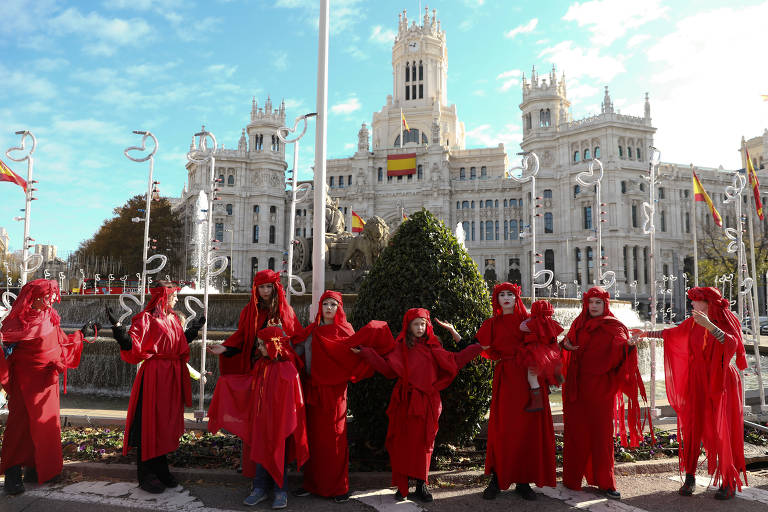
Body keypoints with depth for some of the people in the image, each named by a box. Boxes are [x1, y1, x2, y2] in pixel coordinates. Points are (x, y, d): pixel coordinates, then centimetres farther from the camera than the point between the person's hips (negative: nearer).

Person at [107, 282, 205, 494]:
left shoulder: (174, 319, 14)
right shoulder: (145, 319, -8)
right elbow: (133, 347, -16)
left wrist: (195, 328, 28)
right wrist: (118, 327, -28)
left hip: (172, 377, 8)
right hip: (154, 375, -7)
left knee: (167, 424, 13)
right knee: (150, 424, 0)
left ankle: (161, 470, 25)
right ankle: (146, 474, 13)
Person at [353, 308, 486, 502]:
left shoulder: (433, 346, 11)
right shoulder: (401, 347, 7)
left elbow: (454, 362, 9)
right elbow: (388, 369, -2)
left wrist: (478, 347, 6)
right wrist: (366, 353, -8)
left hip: (427, 402, 1)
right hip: (405, 401, -1)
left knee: (423, 442, 3)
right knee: (402, 442, -2)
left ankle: (421, 485, 15)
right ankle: (402, 486, 7)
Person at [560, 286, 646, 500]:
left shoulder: (612, 326, 2)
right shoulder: (579, 324, 12)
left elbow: (620, 342, -14)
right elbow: (569, 344, 15)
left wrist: (628, 345, -35)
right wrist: (566, 344, -6)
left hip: (601, 386, -2)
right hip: (577, 385, 3)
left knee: (601, 431, -1)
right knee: (576, 430, 4)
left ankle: (605, 482, 9)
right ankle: (573, 478, 15)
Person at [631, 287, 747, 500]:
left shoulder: (726, 320, -9)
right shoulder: (693, 322, 4)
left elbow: (732, 343, -28)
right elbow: (672, 333, 20)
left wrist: (708, 325, -37)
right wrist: (647, 333, 23)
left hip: (721, 382, -4)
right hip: (696, 382, 4)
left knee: (724, 431, 0)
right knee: (692, 427, 4)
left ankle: (729, 481, 14)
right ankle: (690, 477, 14)